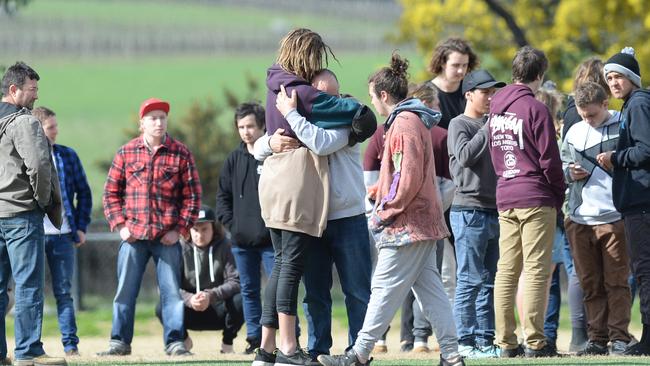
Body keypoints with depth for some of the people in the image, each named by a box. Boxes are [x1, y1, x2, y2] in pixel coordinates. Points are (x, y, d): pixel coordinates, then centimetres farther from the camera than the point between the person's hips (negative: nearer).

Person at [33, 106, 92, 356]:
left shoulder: (67, 156, 7)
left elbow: (84, 192, 12)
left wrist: (81, 227, 5)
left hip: (63, 235, 2)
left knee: (63, 292, 6)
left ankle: (70, 344, 7)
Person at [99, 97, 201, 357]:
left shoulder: (181, 153, 3)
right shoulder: (126, 153, 6)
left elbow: (192, 195, 2)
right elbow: (111, 192, 8)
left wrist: (180, 229, -5)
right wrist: (119, 225, -2)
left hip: (167, 237, -1)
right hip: (133, 236, 1)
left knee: (171, 291, 1)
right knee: (125, 291, 2)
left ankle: (174, 342, 7)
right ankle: (120, 341, 9)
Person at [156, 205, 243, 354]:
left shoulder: (224, 247, -8)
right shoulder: (180, 248, -7)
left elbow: (235, 282, -17)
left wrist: (211, 296, -35)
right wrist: (189, 299, -33)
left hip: (218, 310, 0)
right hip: (190, 314, 0)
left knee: (239, 300, -31)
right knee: (162, 308, -29)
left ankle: (227, 344, -3)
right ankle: (183, 340, 4)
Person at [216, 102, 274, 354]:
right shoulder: (234, 160, 10)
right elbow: (223, 195, 15)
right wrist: (230, 222, 2)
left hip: (270, 238, -5)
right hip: (241, 239, 5)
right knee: (249, 290, 9)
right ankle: (254, 339, 15)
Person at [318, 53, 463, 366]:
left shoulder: (404, 123, -14)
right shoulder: (414, 120, 18)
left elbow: (409, 177, -21)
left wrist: (386, 211, -15)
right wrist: (381, 191, 17)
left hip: (406, 223, -10)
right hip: (423, 220, 10)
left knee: (385, 289, -5)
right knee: (429, 288, 7)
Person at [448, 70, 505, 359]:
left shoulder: (490, 126, 18)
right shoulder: (460, 125, -2)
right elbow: (465, 156, -20)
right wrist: (489, 129, -17)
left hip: (494, 210, 8)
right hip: (469, 210, -7)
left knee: (489, 281, 8)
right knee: (470, 280, -8)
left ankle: (485, 340, 12)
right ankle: (465, 342, -7)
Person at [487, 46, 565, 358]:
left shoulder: (495, 109, 11)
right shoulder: (535, 109, -10)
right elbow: (549, 159, -10)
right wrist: (559, 193, 2)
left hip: (504, 199, 6)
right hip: (536, 198, -6)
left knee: (506, 270, 7)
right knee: (537, 271, -5)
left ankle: (505, 341, 6)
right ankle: (534, 342, -7)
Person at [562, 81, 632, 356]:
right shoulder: (574, 132, 13)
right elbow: (562, 165, 22)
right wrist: (570, 172, 1)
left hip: (614, 217, -5)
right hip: (580, 220, 5)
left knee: (616, 282, -2)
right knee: (590, 283, 7)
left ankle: (619, 338, 1)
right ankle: (597, 338, 12)